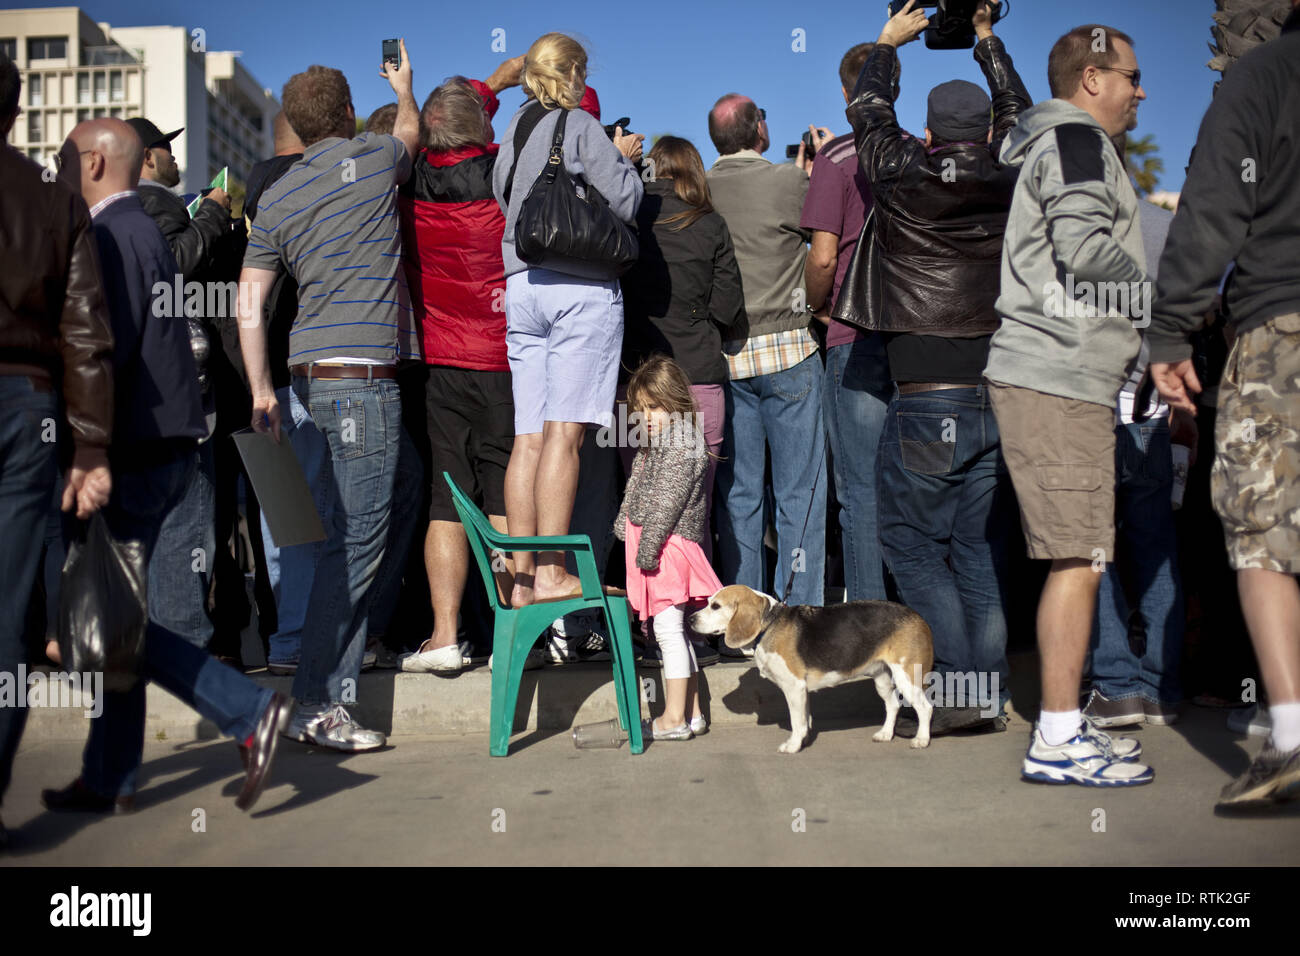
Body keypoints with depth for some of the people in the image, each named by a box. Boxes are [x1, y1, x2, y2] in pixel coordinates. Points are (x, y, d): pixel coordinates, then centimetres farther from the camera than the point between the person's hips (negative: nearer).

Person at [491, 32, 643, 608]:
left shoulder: (512, 134, 18)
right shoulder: (580, 127, -2)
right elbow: (624, 201, -9)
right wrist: (624, 164, 12)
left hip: (521, 286, 6)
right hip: (581, 287, -6)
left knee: (528, 437, 3)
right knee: (565, 431, -9)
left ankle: (523, 576, 1)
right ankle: (552, 573, -12)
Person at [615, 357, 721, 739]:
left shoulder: (683, 447, -12)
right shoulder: (648, 449, 18)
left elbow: (666, 503, -19)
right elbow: (632, 499, 24)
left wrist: (648, 545, -22)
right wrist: (624, 531, 20)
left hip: (668, 547, -10)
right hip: (647, 544, 10)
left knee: (668, 628, -7)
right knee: (673, 631, 13)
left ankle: (674, 718, -3)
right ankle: (692, 713, 20)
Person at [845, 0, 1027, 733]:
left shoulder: (903, 180, -1)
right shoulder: (1013, 185, 6)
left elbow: (869, 114, 19)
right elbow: (1020, 116, 28)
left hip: (925, 404, -3)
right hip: (1000, 394, 4)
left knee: (912, 542, 7)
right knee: (982, 550, 11)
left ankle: (955, 689, 0)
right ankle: (990, 694, 13)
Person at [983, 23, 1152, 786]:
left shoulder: (1063, 143, 27)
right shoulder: (1077, 139, -5)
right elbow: (1086, 248, -18)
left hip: (1064, 379, 11)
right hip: (1057, 380, -11)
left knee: (1077, 560, 12)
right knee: (1079, 560, -9)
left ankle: (1065, 725, 18)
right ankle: (1058, 741, -4)